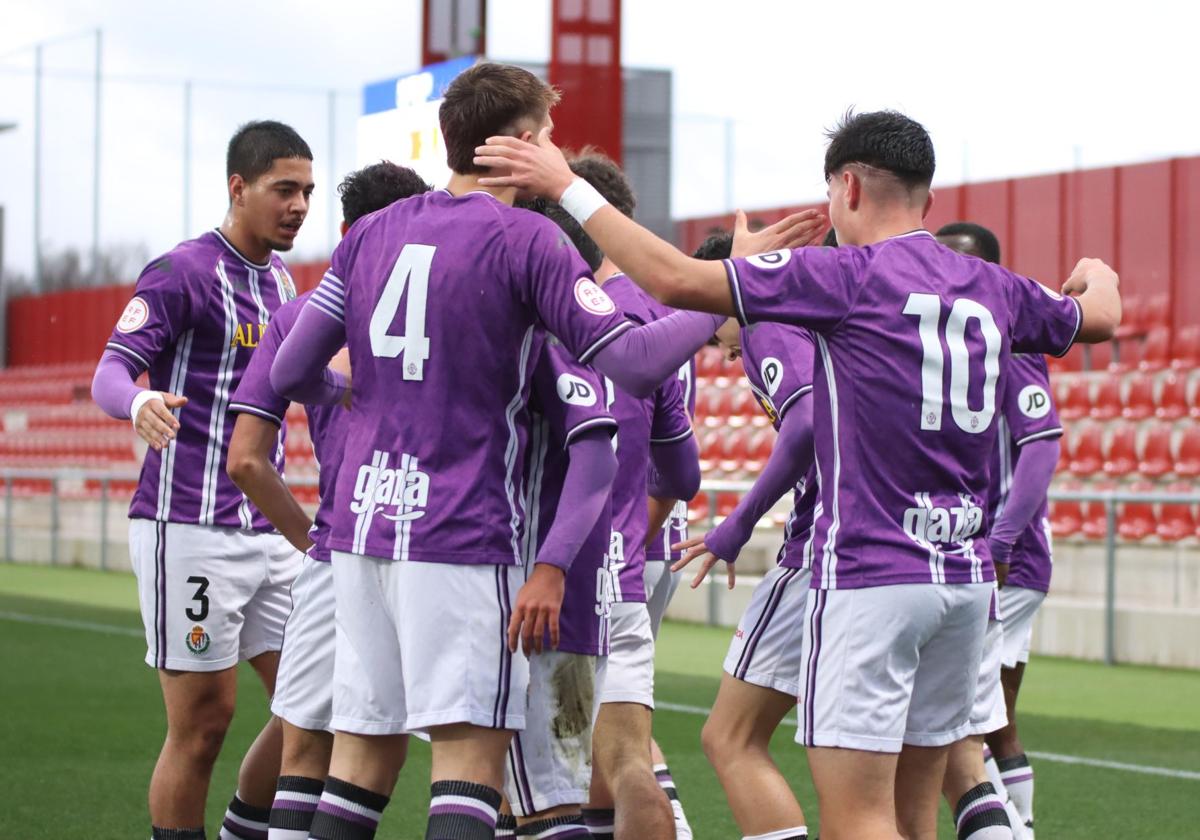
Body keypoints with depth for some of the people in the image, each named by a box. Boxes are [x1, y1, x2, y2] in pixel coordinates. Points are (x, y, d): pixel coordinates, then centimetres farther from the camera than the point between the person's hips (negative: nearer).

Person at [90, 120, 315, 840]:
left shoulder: (281, 280, 15)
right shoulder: (183, 272, -8)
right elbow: (111, 372, -17)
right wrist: (138, 404, -37)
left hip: (267, 531, 8)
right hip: (188, 531, -7)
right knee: (204, 720, -5)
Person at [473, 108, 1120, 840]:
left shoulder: (848, 275, -8)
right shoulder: (993, 289, 10)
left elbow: (676, 281, -12)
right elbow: (1101, 317, 31)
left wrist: (567, 187, -3)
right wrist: (1098, 274, 55)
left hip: (870, 574, -7)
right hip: (968, 577, 7)